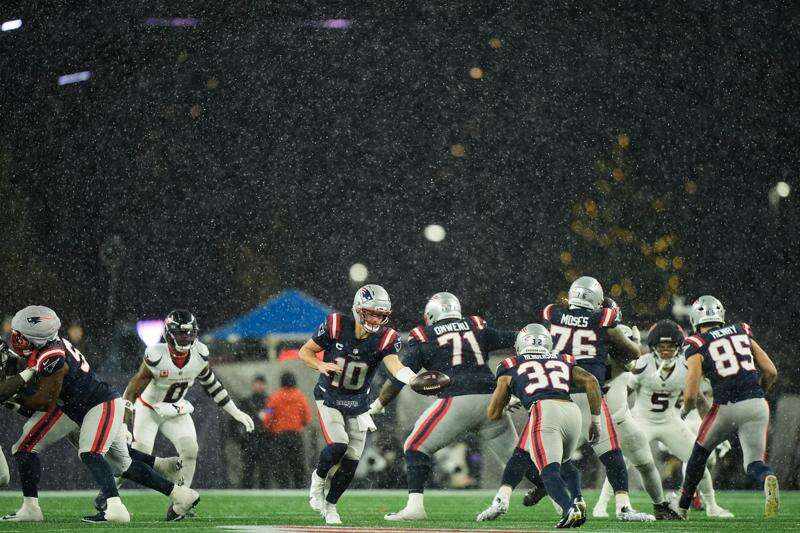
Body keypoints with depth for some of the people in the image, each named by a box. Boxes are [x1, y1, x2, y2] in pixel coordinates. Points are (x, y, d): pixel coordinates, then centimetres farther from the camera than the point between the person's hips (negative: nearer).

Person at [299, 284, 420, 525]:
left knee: (351, 461, 1)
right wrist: (320, 365, -27)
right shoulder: (336, 326, -17)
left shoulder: (385, 338, -15)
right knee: (338, 445, -24)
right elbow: (305, 351, -5)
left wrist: (415, 379, -54)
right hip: (329, 397, -3)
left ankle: (330, 505, 22)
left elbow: (394, 365, -33)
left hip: (358, 404, 3)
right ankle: (318, 478, 7)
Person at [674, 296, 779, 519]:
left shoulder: (697, 346, 0)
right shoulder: (742, 333, 12)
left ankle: (682, 508, 32)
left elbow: (691, 394, -7)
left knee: (701, 451, 23)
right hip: (757, 406, 2)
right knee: (754, 462, 9)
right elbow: (771, 372, 11)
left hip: (726, 408, -2)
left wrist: (685, 410, 16)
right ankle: (768, 479, -28)